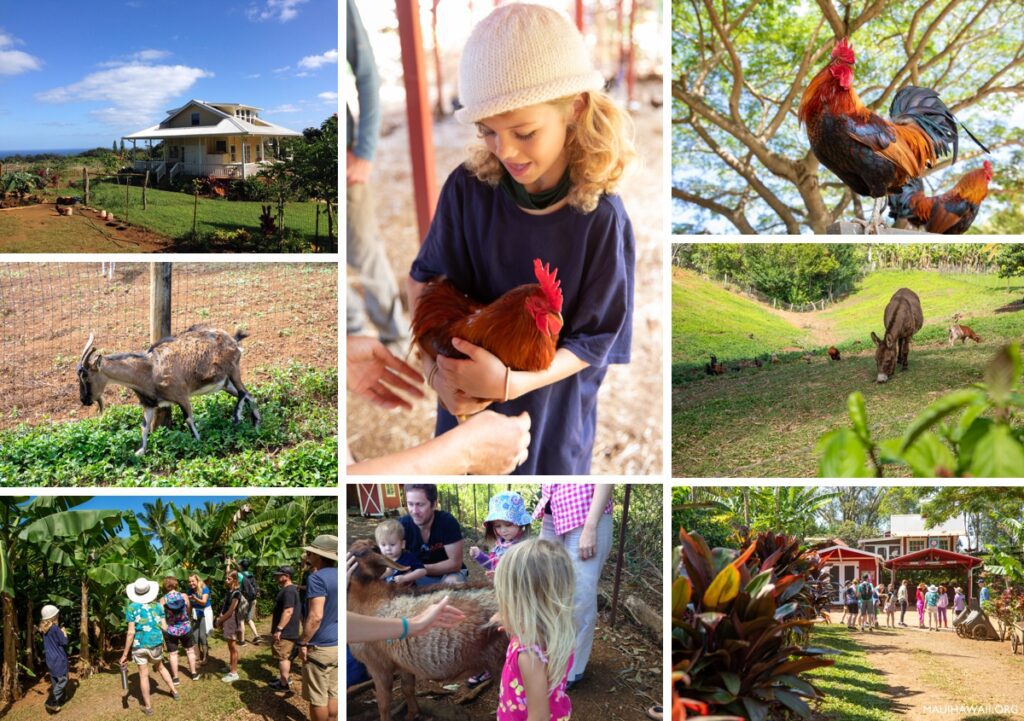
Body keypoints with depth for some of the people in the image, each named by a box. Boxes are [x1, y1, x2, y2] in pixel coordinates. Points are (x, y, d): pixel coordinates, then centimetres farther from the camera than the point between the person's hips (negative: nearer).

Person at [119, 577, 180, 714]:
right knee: (160, 667, 27)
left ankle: (148, 707, 16)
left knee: (144, 675, 8)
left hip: (139, 645, -3)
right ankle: (175, 692, 35)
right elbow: (164, 627, 2)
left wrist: (125, 654, -8)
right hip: (156, 643, 3)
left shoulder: (131, 608, -10)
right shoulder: (157, 606, -1)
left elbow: (131, 633, -13)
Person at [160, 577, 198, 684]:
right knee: (190, 650, 18)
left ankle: (175, 678, 12)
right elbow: (189, 612, 3)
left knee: (172, 654, 8)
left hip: (170, 630, -2)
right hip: (185, 628, 2)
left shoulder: (163, 600, -12)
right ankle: (193, 674, 26)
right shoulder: (184, 596, -7)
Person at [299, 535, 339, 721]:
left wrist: (303, 643, -15)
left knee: (317, 697, 3)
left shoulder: (316, 578, -17)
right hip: (338, 644, 8)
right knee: (333, 694, 13)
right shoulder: (339, 576, 8)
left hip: (319, 647, -8)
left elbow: (316, 616, -23)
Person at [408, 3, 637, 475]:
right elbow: (423, 278, -3)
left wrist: (508, 382, -31)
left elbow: (593, 341, -16)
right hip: (467, 402, 2)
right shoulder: (468, 188, -15)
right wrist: (436, 369, -18)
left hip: (551, 414, -2)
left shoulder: (601, 219, -21)